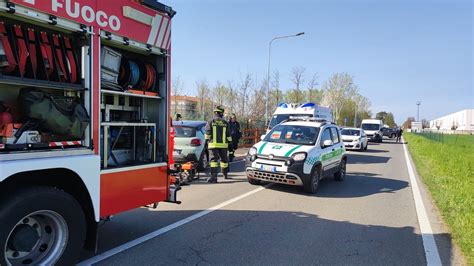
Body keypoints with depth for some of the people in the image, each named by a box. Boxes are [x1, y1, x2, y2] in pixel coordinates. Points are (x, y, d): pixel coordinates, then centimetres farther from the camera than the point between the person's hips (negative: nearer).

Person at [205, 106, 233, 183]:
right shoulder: (225, 123, 7)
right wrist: (230, 144, 14)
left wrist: (207, 141, 6)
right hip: (223, 144, 2)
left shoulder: (210, 122, 1)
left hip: (213, 144, -2)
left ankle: (214, 176, -17)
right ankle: (225, 174, 32)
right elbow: (228, 135, 8)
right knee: (224, 159, 17)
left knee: (214, 159, -6)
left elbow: (208, 133, -4)